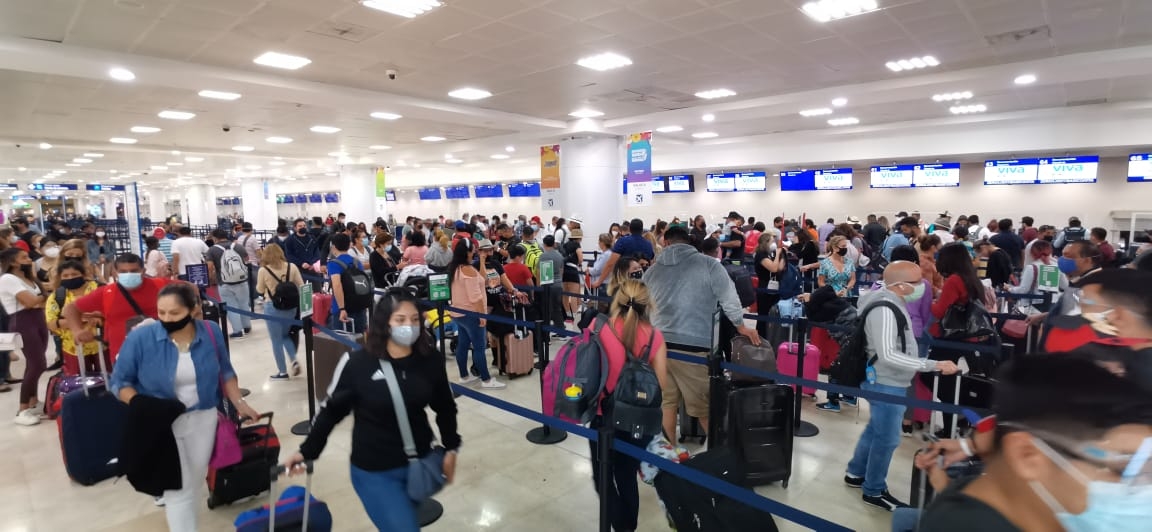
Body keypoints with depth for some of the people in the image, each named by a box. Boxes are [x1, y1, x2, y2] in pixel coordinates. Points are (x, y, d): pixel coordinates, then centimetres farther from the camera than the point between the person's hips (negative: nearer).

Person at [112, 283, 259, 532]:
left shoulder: (211, 332, -10)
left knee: (195, 482, 19)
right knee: (178, 488, -2)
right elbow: (119, 381, -6)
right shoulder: (140, 338, -17)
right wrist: (140, 403, -23)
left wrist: (239, 403, -2)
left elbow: (225, 372, 4)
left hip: (203, 418, 3)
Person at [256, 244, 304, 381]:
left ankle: (282, 372, 14)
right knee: (286, 335, 23)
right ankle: (294, 360, 5)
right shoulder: (292, 267, -2)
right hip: (291, 306, 3)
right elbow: (301, 286, 2)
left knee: (277, 341, 8)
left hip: (272, 307, -3)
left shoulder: (263, 270, -8)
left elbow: (260, 290, 4)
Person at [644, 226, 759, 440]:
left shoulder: (653, 270, 11)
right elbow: (729, 299, 0)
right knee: (704, 407, 8)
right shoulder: (709, 265, 0)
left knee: (666, 403, 13)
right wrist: (741, 326, 16)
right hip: (693, 346, -3)